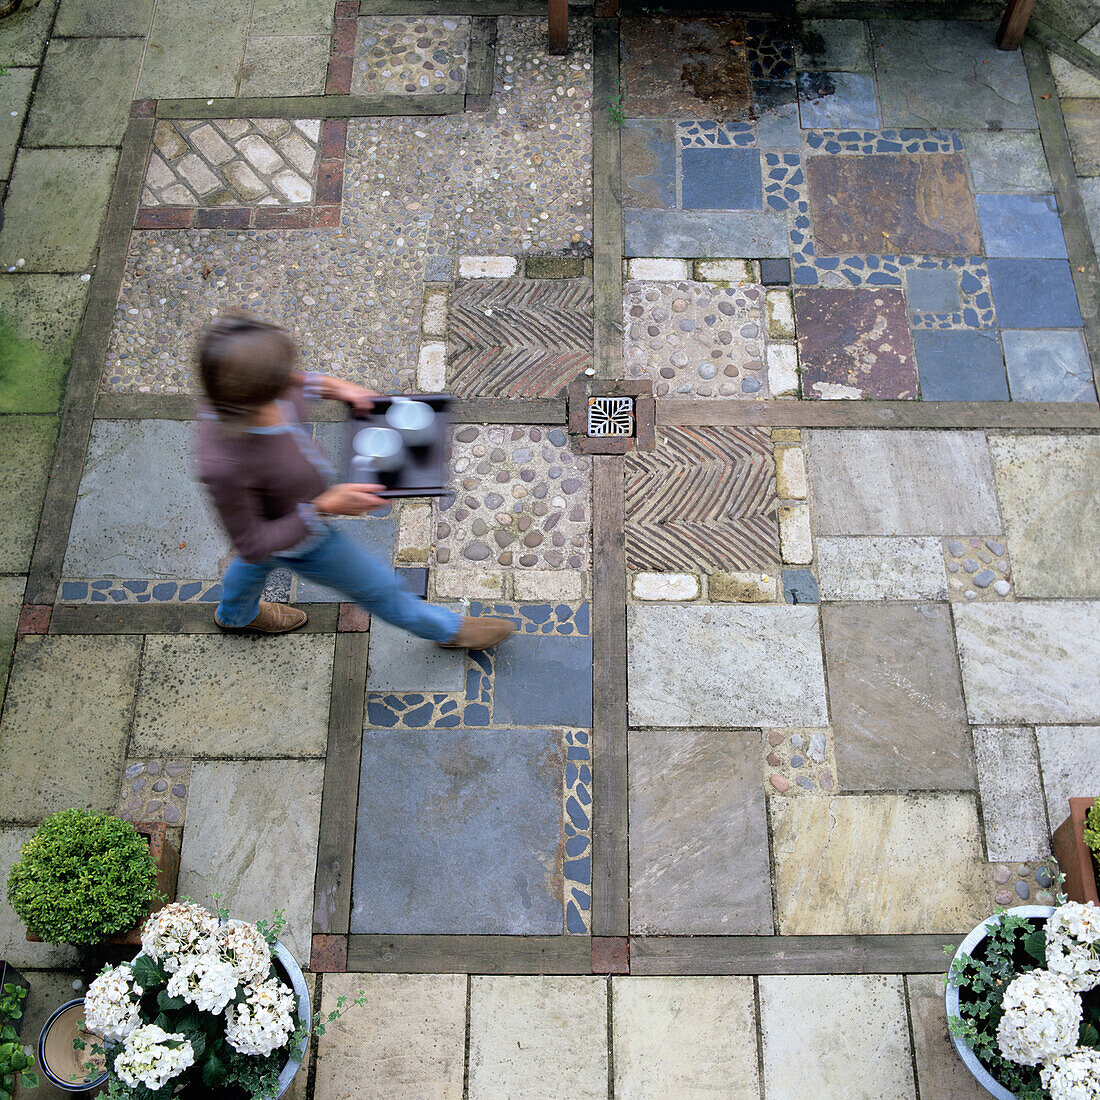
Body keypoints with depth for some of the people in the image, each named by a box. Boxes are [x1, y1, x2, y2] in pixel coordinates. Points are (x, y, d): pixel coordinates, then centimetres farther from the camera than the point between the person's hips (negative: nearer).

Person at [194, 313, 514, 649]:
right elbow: (253, 545, -30)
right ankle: (449, 628, 49)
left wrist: (329, 386, -15)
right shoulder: (224, 467, -47)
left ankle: (234, 614, 74)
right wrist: (325, 507, -33)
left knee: (261, 562, 39)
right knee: (378, 587, 19)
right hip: (299, 541, -7)